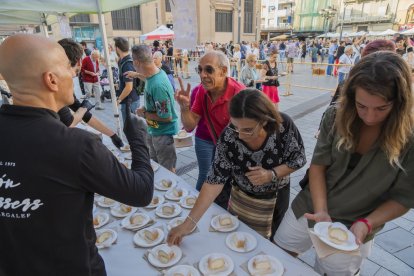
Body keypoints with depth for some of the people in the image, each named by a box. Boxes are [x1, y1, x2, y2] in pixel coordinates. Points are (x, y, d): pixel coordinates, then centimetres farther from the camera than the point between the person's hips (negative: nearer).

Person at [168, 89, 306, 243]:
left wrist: (271, 174, -31)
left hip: (277, 197, 0)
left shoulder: (283, 124, -29)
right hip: (242, 197, 0)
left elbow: (299, 158, -13)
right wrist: (189, 223, -30)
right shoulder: (228, 136, -29)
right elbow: (215, 180, -26)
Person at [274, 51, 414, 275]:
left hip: (353, 227, -2)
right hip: (310, 209, 3)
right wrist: (320, 211, -20)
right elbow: (318, 165, -10)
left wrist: (365, 224, -22)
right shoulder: (336, 118, -15)